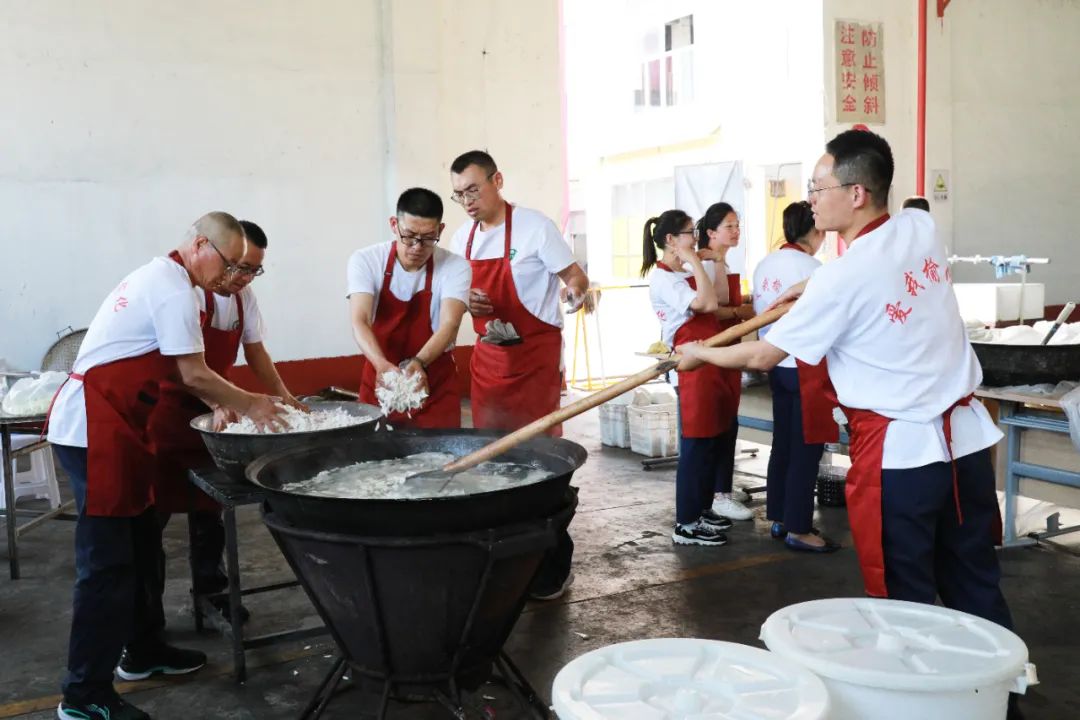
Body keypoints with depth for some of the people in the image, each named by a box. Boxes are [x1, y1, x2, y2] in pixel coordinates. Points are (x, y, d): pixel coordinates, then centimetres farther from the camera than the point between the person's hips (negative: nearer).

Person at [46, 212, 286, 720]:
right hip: (95, 429, -11)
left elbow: (177, 370, 18)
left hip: (109, 424, 11)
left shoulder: (160, 278, 16)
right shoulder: (176, 291, -15)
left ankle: (142, 648, 30)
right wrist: (249, 405, -2)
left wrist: (222, 404, 10)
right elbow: (193, 375, -15)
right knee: (107, 559, -7)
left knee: (140, 543, 17)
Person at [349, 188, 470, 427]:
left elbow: (449, 325, -24)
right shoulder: (365, 261, -10)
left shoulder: (455, 268, -11)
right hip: (379, 381, 1)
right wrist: (383, 365, -40)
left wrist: (417, 363, -43)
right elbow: (359, 321, -21)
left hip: (435, 388, -1)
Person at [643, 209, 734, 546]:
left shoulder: (685, 273, 17)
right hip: (691, 364, -10)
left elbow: (715, 305, 13)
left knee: (713, 441, 14)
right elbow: (707, 304, -24)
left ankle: (702, 510, 26)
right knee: (696, 445, -6)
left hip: (709, 361, 10)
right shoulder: (662, 278, -13)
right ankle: (686, 524, 1)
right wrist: (695, 262, -15)